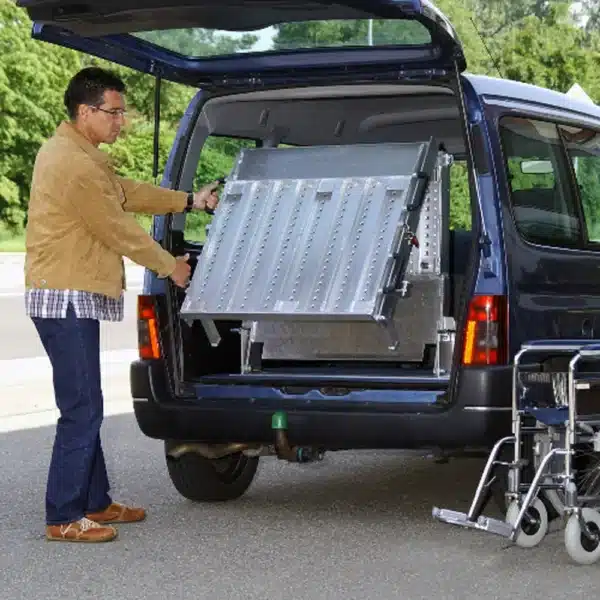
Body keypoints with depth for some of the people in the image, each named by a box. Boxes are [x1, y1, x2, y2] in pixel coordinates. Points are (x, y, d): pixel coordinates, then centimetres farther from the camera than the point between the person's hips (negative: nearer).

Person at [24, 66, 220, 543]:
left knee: (86, 408, 15)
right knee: (81, 410, -8)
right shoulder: (74, 164, -19)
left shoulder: (78, 154, 15)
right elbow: (120, 229, -14)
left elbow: (127, 193, 23)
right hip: (66, 299, -11)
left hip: (75, 297, 11)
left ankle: (95, 502, 24)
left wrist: (190, 201, 22)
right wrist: (170, 266, -1)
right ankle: (64, 518, -3)